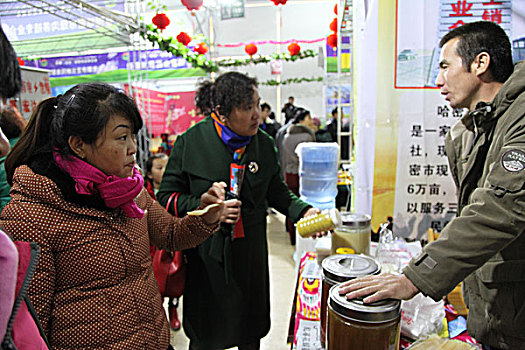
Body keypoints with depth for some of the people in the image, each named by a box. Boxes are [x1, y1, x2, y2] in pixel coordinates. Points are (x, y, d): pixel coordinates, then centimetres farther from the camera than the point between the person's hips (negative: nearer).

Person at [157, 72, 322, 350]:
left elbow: (276, 191, 8)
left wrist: (303, 211, -9)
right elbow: (166, 196, -6)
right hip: (206, 253, -2)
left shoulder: (263, 144, -1)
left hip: (250, 252, 3)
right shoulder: (190, 142, -11)